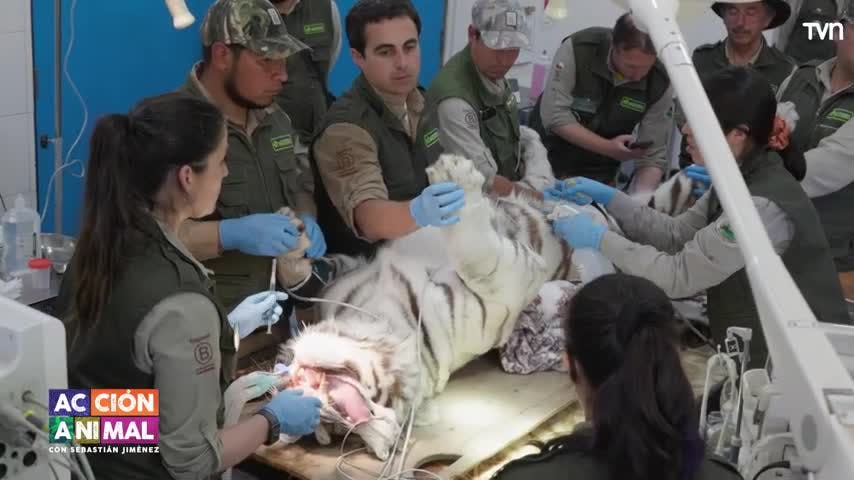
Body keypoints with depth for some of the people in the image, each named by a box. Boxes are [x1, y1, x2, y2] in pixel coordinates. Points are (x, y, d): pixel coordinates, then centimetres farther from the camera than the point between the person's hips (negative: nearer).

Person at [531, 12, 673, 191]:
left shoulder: (661, 83, -18)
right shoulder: (578, 49, -25)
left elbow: (652, 156, -16)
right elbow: (554, 115, -24)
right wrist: (609, 147, -28)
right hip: (548, 157, -1)